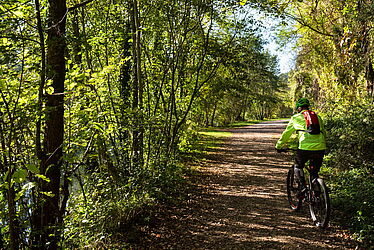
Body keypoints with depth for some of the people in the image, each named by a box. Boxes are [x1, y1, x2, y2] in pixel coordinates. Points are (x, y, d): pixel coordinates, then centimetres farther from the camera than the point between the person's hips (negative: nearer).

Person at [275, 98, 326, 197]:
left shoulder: (296, 118, 12)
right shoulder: (317, 117, 22)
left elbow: (286, 133, 19)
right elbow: (324, 133, 30)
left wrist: (278, 146, 31)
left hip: (305, 147, -4)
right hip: (320, 148, 4)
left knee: (297, 166, 21)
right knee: (314, 172, 19)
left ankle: (302, 186, 2)